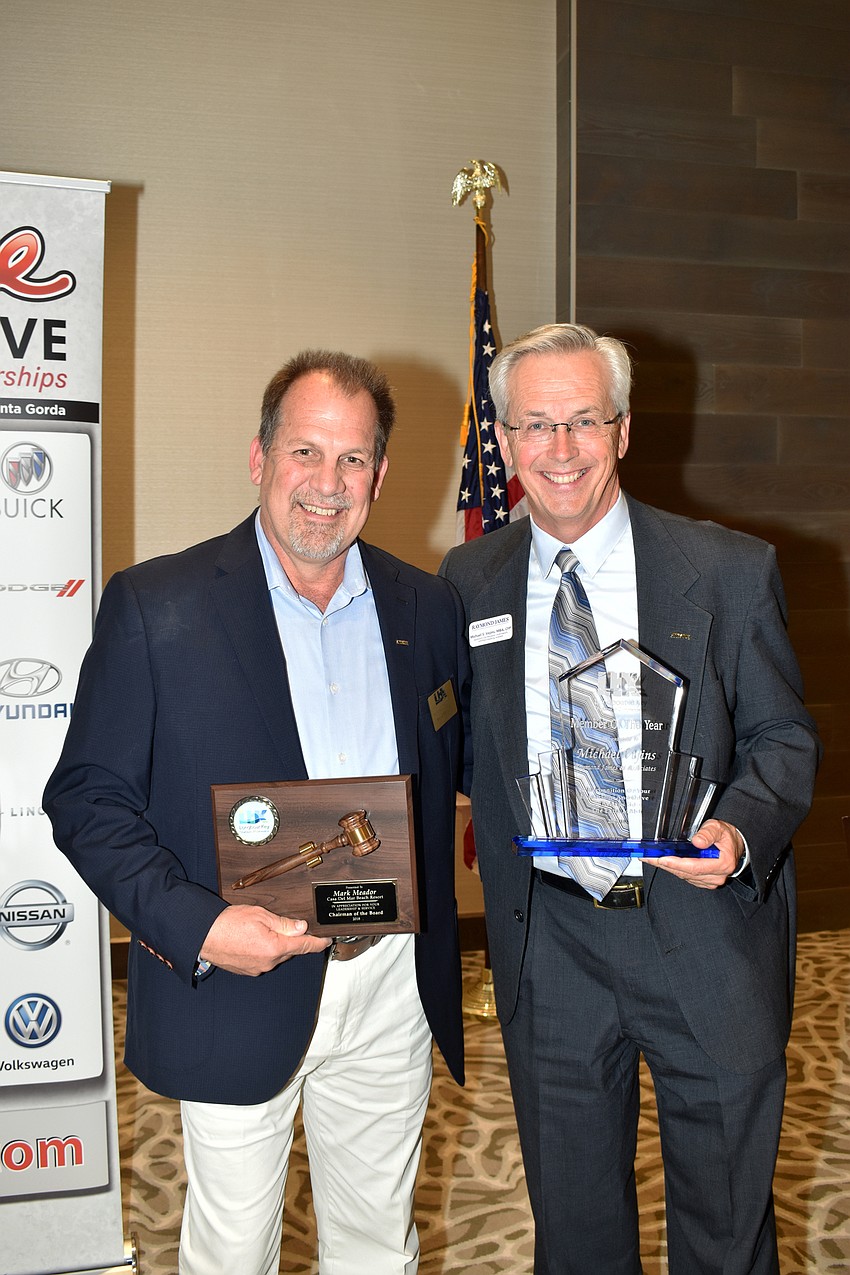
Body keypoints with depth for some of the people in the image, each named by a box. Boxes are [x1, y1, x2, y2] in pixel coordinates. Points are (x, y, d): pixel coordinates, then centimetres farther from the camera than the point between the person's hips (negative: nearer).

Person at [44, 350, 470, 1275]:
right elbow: (88, 798, -9)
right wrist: (194, 926, -20)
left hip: (393, 987, 4)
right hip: (237, 990, -3)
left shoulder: (427, 607, 4)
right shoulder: (154, 607, -8)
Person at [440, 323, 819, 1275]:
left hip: (705, 941, -2)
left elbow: (784, 740, -2)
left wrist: (737, 832, -21)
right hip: (547, 942, 2)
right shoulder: (468, 581, 2)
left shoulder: (731, 571, -6)